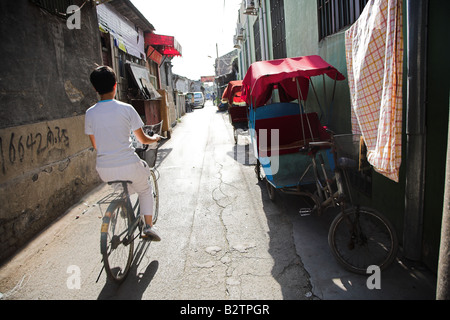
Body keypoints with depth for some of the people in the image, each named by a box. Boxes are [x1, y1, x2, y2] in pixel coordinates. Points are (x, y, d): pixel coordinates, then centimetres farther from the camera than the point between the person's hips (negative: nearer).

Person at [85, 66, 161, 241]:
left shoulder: (90, 113, 0)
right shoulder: (126, 108, -8)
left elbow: (95, 145, 12)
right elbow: (143, 139, 1)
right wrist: (155, 138, 24)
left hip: (104, 170, 3)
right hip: (128, 165, -3)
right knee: (145, 190, 25)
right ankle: (148, 226, 17)